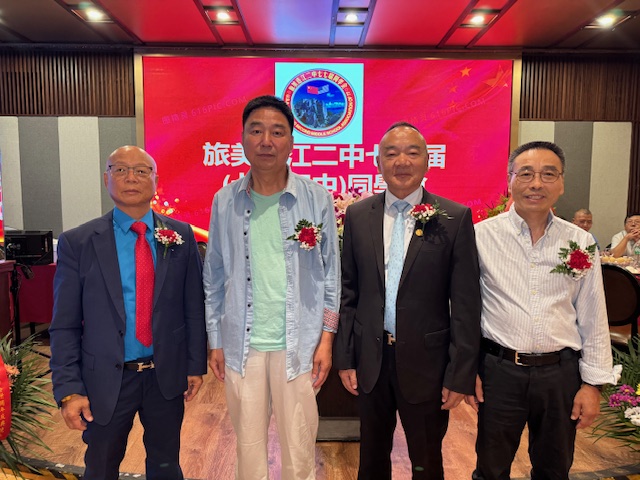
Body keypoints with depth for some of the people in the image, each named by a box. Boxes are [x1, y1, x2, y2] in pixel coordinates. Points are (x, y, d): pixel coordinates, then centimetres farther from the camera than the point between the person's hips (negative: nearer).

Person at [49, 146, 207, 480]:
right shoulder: (77, 243, -6)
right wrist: (69, 390, -8)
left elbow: (194, 307, 1)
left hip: (167, 375, 1)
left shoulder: (181, 236, -2)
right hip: (106, 379, -1)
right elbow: (64, 325, -5)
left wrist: (196, 364, 1)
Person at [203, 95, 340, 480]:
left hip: (298, 345, -1)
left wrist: (326, 340, -3)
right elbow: (214, 277, 5)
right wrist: (215, 342, 6)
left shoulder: (317, 199, -4)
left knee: (300, 448, 11)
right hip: (241, 345, 2)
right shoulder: (225, 201, 0)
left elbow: (330, 274, 0)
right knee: (249, 445, 17)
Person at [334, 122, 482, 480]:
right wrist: (345, 357, 2)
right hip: (370, 359, 3)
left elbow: (466, 304, -8)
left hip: (426, 360, -2)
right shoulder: (358, 215, 0)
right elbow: (349, 293, 3)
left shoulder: (455, 218, -8)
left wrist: (461, 374, -8)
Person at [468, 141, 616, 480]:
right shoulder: (482, 235, -8)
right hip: (499, 370, -2)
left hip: (561, 372, 3)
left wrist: (593, 383, 4)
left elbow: (593, 320, 5)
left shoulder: (581, 243, 0)